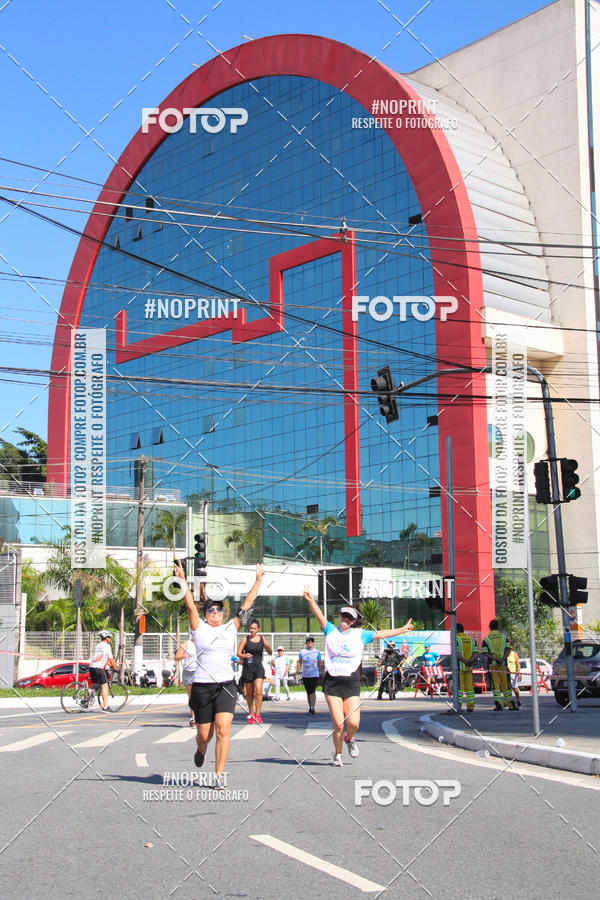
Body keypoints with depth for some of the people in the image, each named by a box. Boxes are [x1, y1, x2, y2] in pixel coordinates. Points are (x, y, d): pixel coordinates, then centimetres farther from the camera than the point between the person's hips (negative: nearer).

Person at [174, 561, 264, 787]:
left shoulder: (231, 628, 10)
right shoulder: (199, 628, 3)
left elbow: (247, 603, 10)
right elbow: (190, 606, -10)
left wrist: (258, 581, 8)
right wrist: (183, 580, -20)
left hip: (226, 686, 2)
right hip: (202, 686, -1)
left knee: (223, 730, -13)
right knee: (205, 735, 8)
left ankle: (219, 775, -6)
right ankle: (200, 750, 44)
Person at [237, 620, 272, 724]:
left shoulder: (262, 639, 5)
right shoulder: (245, 639, 1)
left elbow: (270, 652, 7)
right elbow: (238, 653, 0)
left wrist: (268, 646, -14)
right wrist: (244, 656, -21)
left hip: (258, 667, 0)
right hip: (247, 667, 0)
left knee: (258, 691, -15)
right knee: (249, 693, 7)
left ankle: (257, 715, -13)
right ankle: (251, 714, 24)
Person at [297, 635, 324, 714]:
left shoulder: (317, 652, 3)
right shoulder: (302, 652, 7)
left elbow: (320, 663, 8)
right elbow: (299, 662, 10)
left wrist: (323, 673, 6)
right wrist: (297, 671, 0)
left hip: (314, 675, -3)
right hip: (305, 675, 3)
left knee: (312, 691, -15)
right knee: (308, 692, 9)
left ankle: (312, 708, -17)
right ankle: (310, 707, 19)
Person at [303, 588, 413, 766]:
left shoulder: (360, 634, 10)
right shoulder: (331, 630, 6)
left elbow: (381, 634, 16)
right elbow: (319, 616, -9)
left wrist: (403, 629, 18)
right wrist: (311, 601, -26)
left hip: (352, 682, 1)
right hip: (332, 682, -1)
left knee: (353, 723, -9)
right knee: (338, 724, -7)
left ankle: (349, 739, 27)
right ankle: (337, 754, 18)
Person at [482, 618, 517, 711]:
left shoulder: (486, 640, 1)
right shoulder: (504, 636, 7)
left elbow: (486, 653, -9)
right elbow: (508, 649, -3)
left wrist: (495, 659, -14)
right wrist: (502, 659, -12)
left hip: (492, 664, -2)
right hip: (503, 664, 2)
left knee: (495, 685, 0)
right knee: (506, 684, 9)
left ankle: (499, 705, -8)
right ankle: (510, 705, 16)